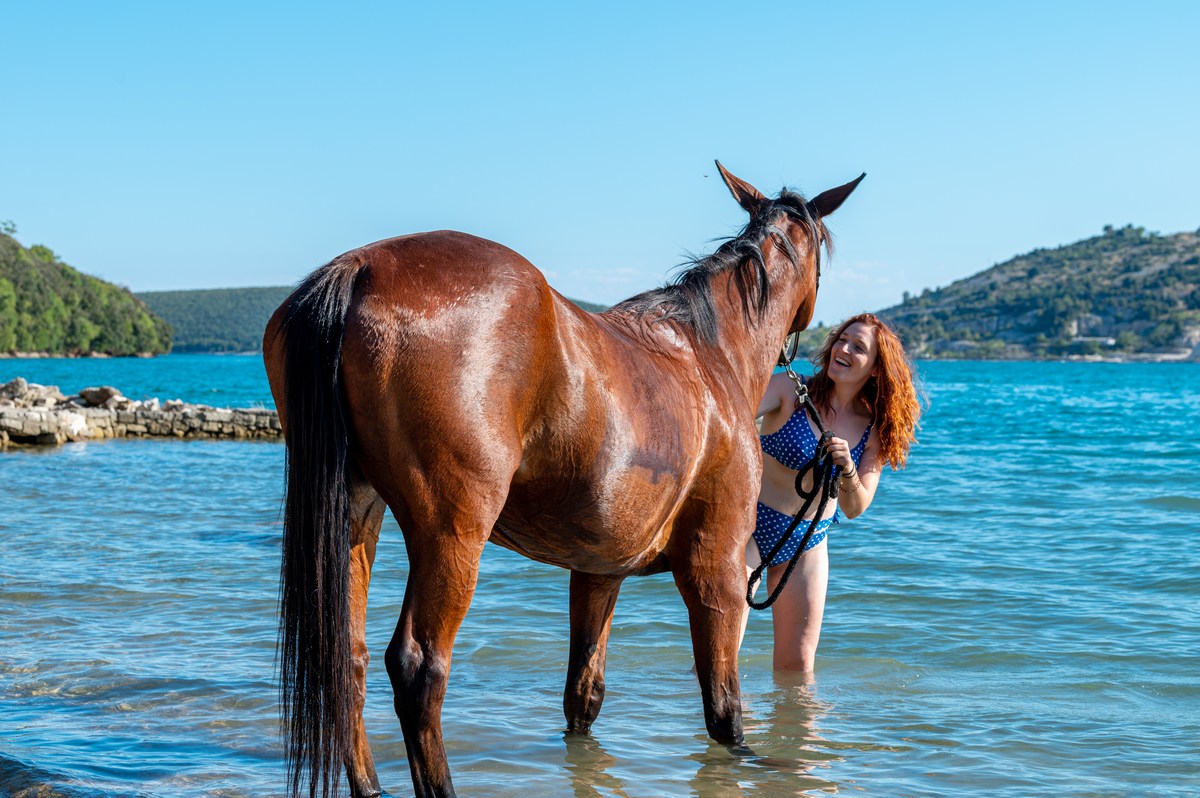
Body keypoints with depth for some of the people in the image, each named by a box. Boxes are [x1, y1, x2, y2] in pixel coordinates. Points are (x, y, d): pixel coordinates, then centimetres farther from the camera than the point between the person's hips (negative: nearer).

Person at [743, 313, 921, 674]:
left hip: (809, 540, 4)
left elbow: (854, 509, -6)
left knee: (798, 664, 10)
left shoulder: (874, 431, -4)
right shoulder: (790, 390, -13)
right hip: (750, 523, -4)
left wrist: (848, 470, -26)